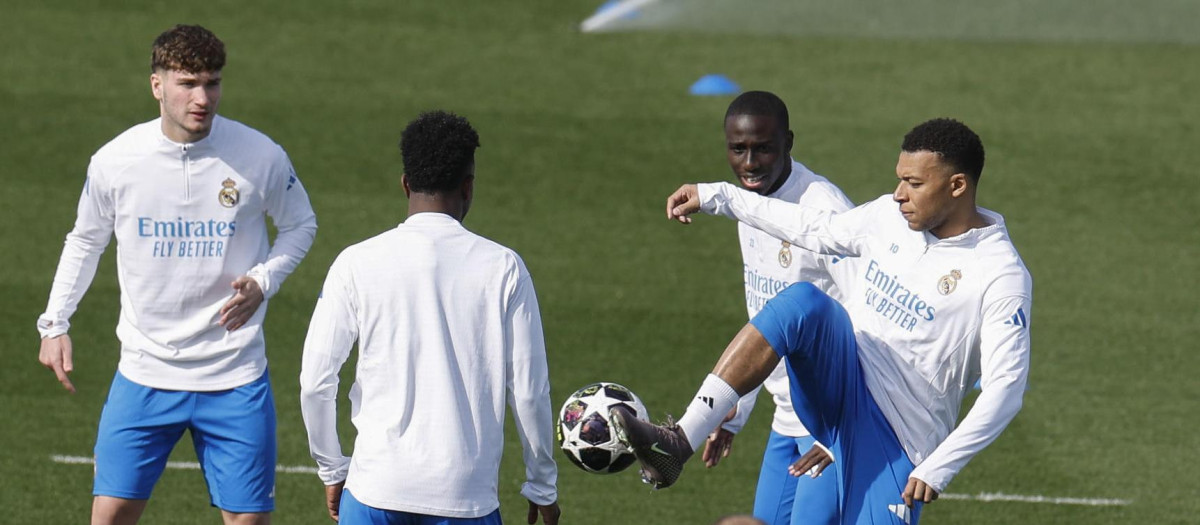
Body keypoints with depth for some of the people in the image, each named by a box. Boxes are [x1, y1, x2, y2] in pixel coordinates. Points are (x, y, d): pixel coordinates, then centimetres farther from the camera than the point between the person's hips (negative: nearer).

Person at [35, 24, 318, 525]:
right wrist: (54, 323, 5)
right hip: (144, 371, 1)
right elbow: (85, 241, 12)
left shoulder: (261, 157, -9)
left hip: (235, 377, -1)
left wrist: (263, 281, -8)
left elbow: (301, 225, 10)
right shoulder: (114, 161, -7)